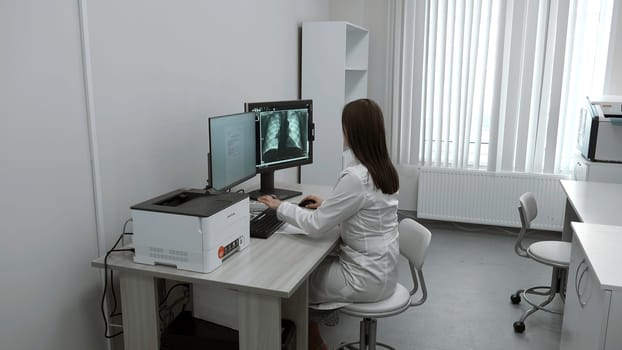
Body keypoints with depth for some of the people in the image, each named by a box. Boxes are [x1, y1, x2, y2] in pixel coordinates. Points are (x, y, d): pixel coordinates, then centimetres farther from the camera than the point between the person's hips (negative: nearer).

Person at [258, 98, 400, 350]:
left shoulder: (356, 177, -26)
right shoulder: (384, 169, 3)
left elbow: (316, 226, -20)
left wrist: (281, 207, -6)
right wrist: (326, 204, 14)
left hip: (367, 278, -8)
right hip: (381, 270, 9)